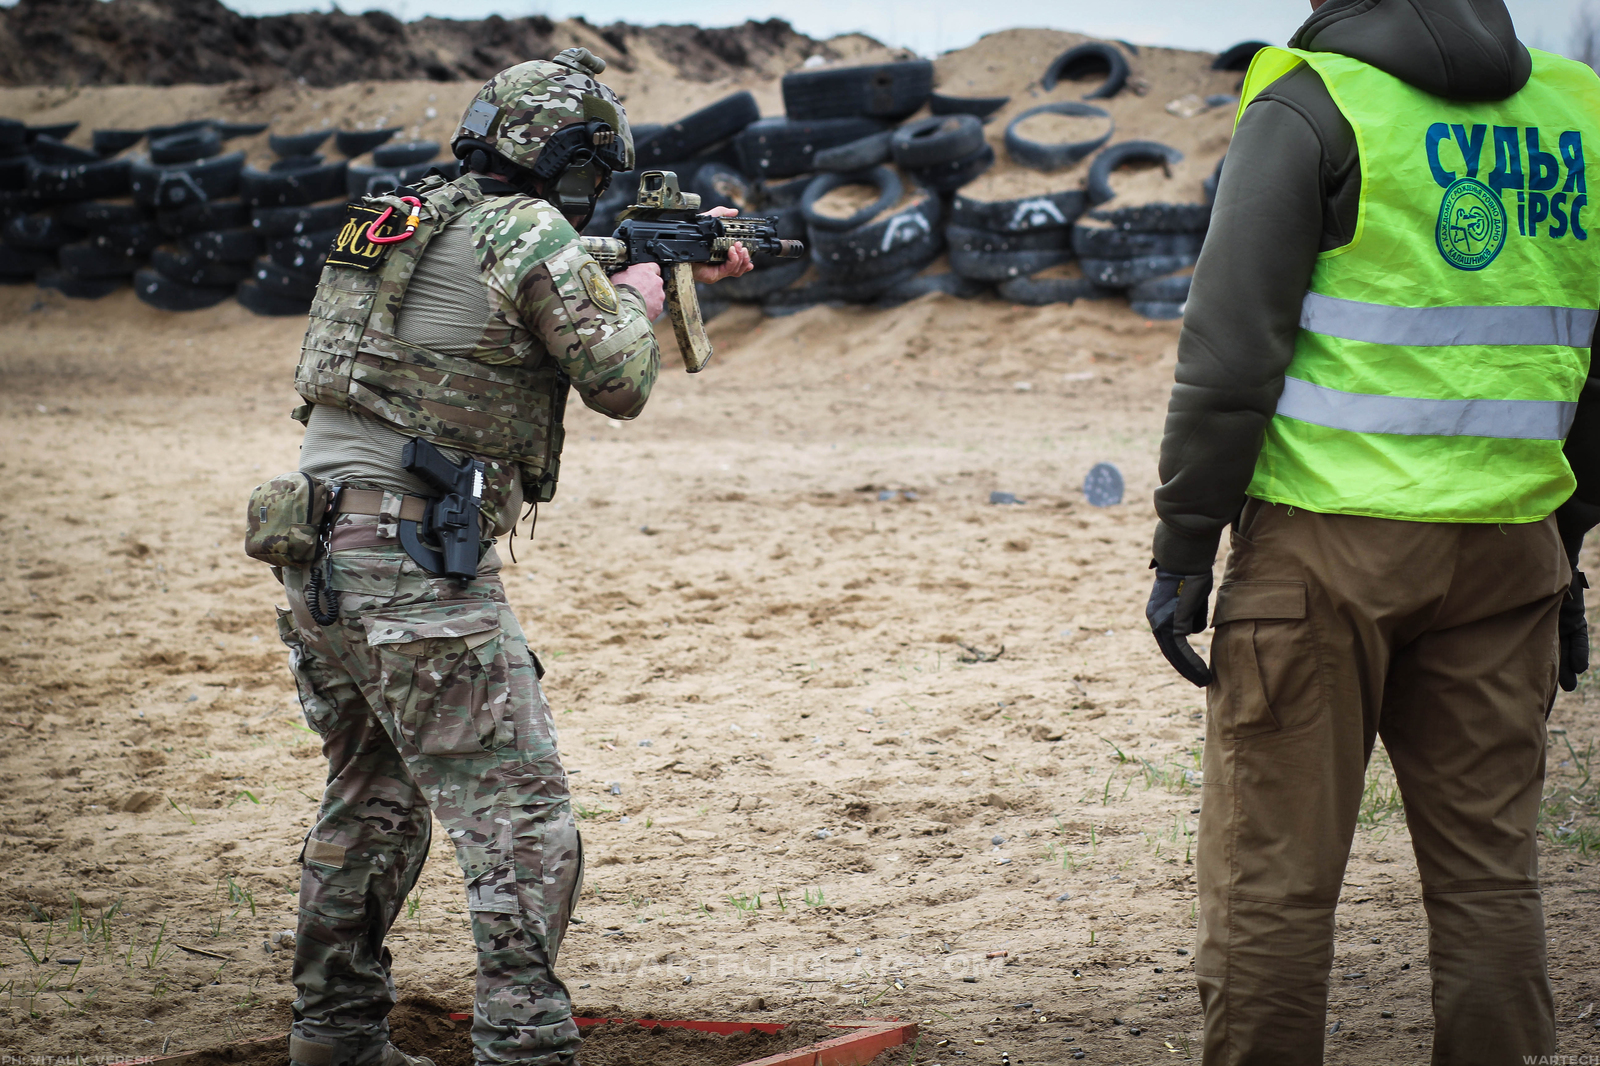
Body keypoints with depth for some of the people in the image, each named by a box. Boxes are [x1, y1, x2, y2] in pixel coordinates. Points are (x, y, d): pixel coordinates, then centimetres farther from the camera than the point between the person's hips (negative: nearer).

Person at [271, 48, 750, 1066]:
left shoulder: (410, 220, 16)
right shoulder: (530, 235, -10)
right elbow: (619, 380, -3)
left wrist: (683, 268, 37)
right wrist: (641, 298, 16)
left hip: (321, 561, 9)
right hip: (418, 571, -9)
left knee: (372, 801, 23)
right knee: (521, 820, -6)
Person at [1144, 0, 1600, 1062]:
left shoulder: (1312, 108, -6)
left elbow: (1230, 353, -9)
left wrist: (1183, 549, -3)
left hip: (1328, 541, -5)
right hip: (1505, 549, 5)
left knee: (1275, 873, 1)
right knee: (1488, 866, 10)